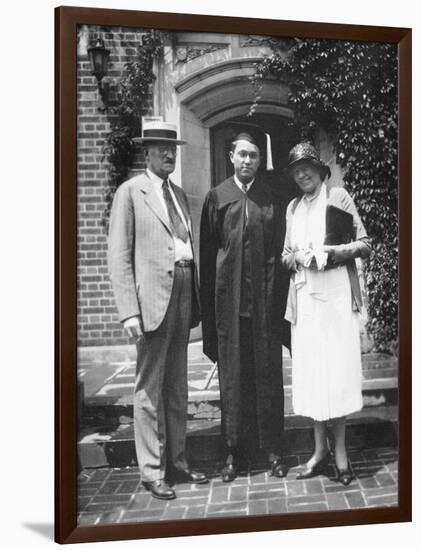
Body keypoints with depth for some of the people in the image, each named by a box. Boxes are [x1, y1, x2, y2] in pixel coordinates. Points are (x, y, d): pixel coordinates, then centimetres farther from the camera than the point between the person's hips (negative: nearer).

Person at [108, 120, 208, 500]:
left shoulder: (179, 194, 19)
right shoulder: (130, 192, -1)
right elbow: (119, 256, -7)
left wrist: (197, 299, 10)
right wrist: (129, 310, -15)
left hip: (184, 294, 7)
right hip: (152, 296, -6)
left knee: (178, 387, 13)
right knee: (150, 388, 1)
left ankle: (177, 462, 25)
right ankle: (152, 472, 12)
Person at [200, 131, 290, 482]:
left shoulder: (272, 198, 7)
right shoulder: (217, 197, 7)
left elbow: (282, 250, 6)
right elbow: (207, 253, 4)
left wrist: (280, 296, -2)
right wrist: (209, 303, -1)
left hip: (266, 298, 0)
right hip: (229, 298, 0)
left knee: (268, 372, 6)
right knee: (232, 374, 7)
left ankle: (272, 448, 19)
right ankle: (234, 449, 19)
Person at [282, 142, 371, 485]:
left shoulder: (338, 198, 1)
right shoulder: (293, 207, 15)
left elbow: (365, 245, 0)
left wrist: (331, 252, -15)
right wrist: (295, 257, -2)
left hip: (335, 292, -4)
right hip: (303, 294, 5)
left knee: (336, 369, -4)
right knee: (309, 370, 5)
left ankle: (340, 452, 8)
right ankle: (320, 450, 16)